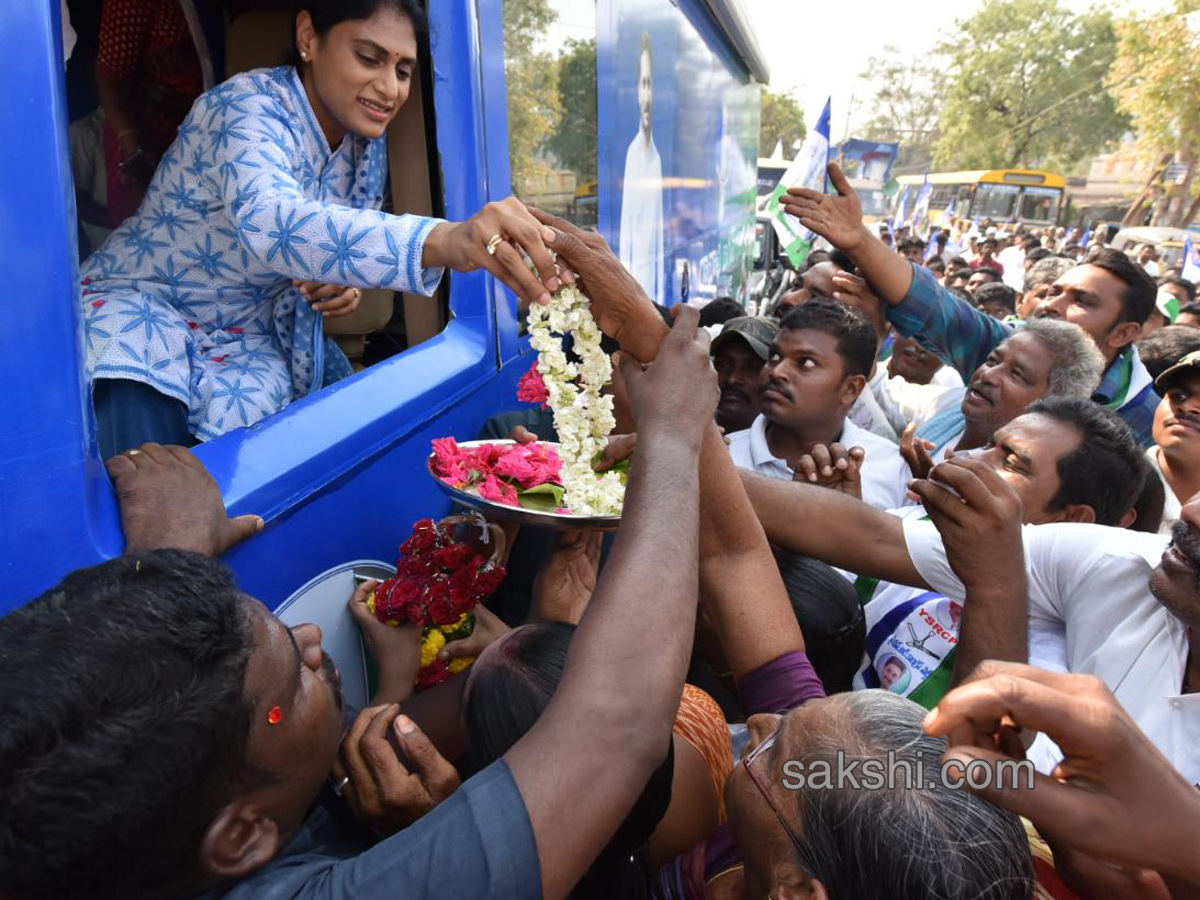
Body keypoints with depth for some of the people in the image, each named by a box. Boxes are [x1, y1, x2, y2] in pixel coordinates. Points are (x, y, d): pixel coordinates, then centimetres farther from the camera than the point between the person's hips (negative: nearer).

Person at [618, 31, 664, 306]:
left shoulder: (658, 155, -2)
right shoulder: (632, 151, 1)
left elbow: (661, 226, 0)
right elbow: (626, 221, 3)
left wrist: (662, 291, 0)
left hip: (653, 266, -1)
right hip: (633, 265, 1)